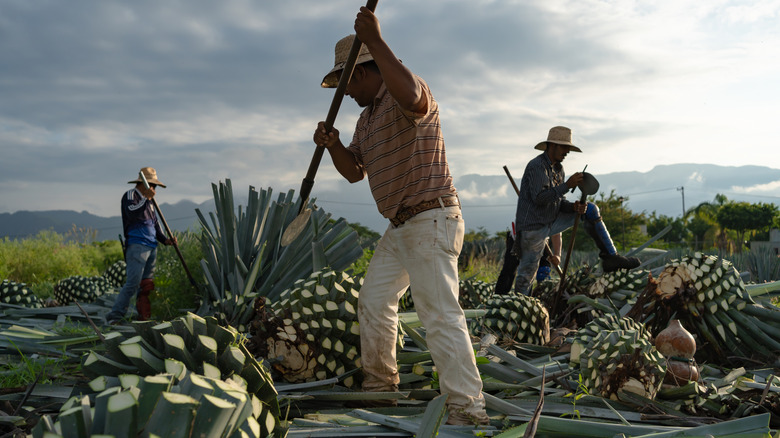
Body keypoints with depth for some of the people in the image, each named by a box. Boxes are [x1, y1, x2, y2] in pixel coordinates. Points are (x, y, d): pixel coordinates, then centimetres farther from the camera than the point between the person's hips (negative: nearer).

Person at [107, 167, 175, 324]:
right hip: (137, 245, -9)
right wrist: (146, 198, -25)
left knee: (147, 285, 7)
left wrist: (164, 240, 11)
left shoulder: (148, 201, 23)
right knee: (133, 283, -15)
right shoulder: (130, 195, -1)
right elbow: (132, 213, -21)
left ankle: (144, 317, 10)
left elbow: (155, 223, 24)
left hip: (151, 247, 9)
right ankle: (114, 316, -12)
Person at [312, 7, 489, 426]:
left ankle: (467, 408, -15)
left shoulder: (406, 99, -13)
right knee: (373, 301, 17)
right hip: (399, 227, 11)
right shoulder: (367, 116, 18)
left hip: (431, 221, -10)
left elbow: (410, 94, -40)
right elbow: (354, 171, 20)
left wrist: (374, 40, -37)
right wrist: (333, 145, 0)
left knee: (440, 313, -17)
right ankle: (379, 386, 34)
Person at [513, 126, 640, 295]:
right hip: (533, 227, -8)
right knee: (526, 275, -7)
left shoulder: (558, 168, 12)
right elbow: (539, 198, -25)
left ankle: (610, 256, 1)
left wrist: (574, 207, -10)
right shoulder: (537, 166, -14)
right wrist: (567, 185, -25)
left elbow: (558, 202, 12)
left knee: (590, 210, 3)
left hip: (551, 222, 8)